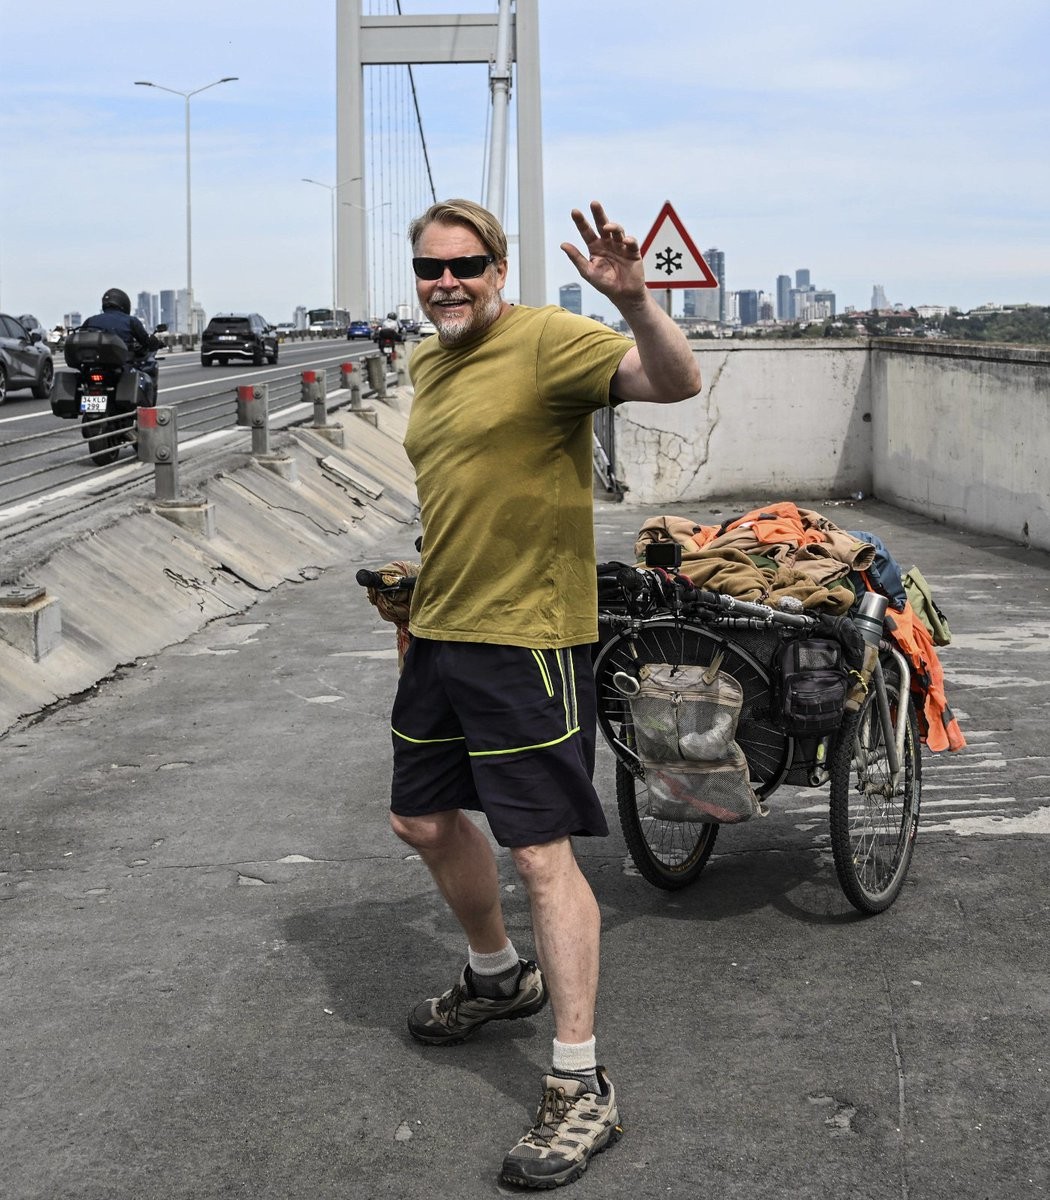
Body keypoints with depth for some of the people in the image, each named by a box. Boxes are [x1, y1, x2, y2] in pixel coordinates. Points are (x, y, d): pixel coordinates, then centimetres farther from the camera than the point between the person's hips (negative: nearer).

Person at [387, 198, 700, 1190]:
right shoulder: (426, 363, 13)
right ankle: (496, 977, 45)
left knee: (540, 852, -8)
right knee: (423, 820, 20)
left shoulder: (546, 340, -13)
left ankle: (580, 1089, 1)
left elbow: (677, 382, -27)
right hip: (437, 633, 9)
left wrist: (631, 300, -44)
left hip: (526, 636, -9)